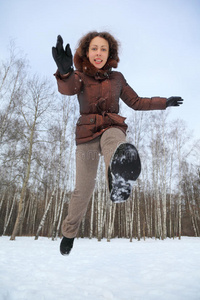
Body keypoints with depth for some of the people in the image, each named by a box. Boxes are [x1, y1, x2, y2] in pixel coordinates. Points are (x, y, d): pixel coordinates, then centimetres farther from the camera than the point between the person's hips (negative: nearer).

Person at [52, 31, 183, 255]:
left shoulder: (117, 78, 11)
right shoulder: (80, 76, 4)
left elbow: (136, 102, 20)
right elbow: (67, 88, -20)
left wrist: (164, 102, 20)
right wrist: (65, 70, -43)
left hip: (112, 128, 1)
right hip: (87, 134, -1)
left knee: (113, 138, -38)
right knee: (83, 189, -1)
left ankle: (118, 180, -73)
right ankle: (69, 232, 23)